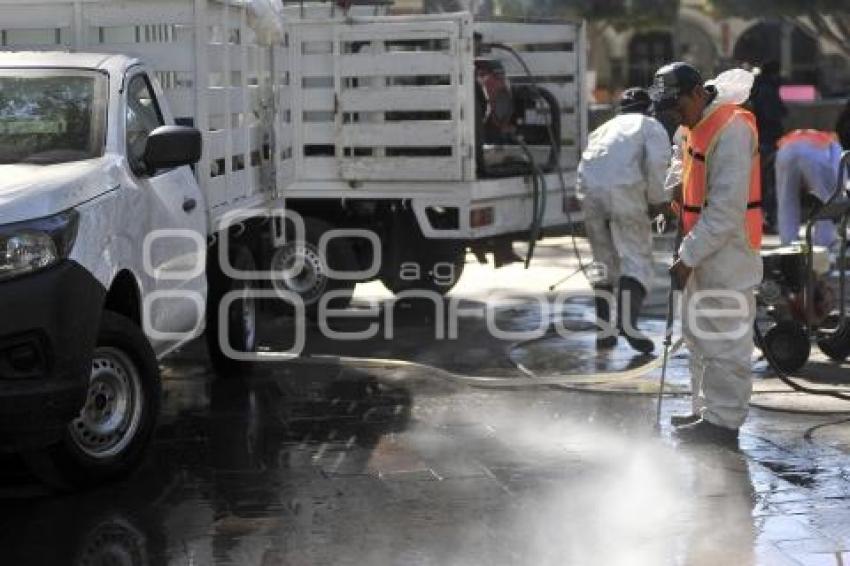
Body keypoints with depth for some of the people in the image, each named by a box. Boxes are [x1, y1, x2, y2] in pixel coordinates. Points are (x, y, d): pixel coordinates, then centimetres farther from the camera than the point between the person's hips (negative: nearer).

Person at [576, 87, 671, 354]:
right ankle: (628, 322, -20)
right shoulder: (651, 125, 16)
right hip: (624, 191, -5)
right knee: (637, 257, -2)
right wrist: (657, 200, 7)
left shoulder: (604, 127, 32)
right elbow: (657, 162, -1)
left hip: (590, 191, 5)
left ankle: (602, 329, 14)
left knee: (604, 260, 16)